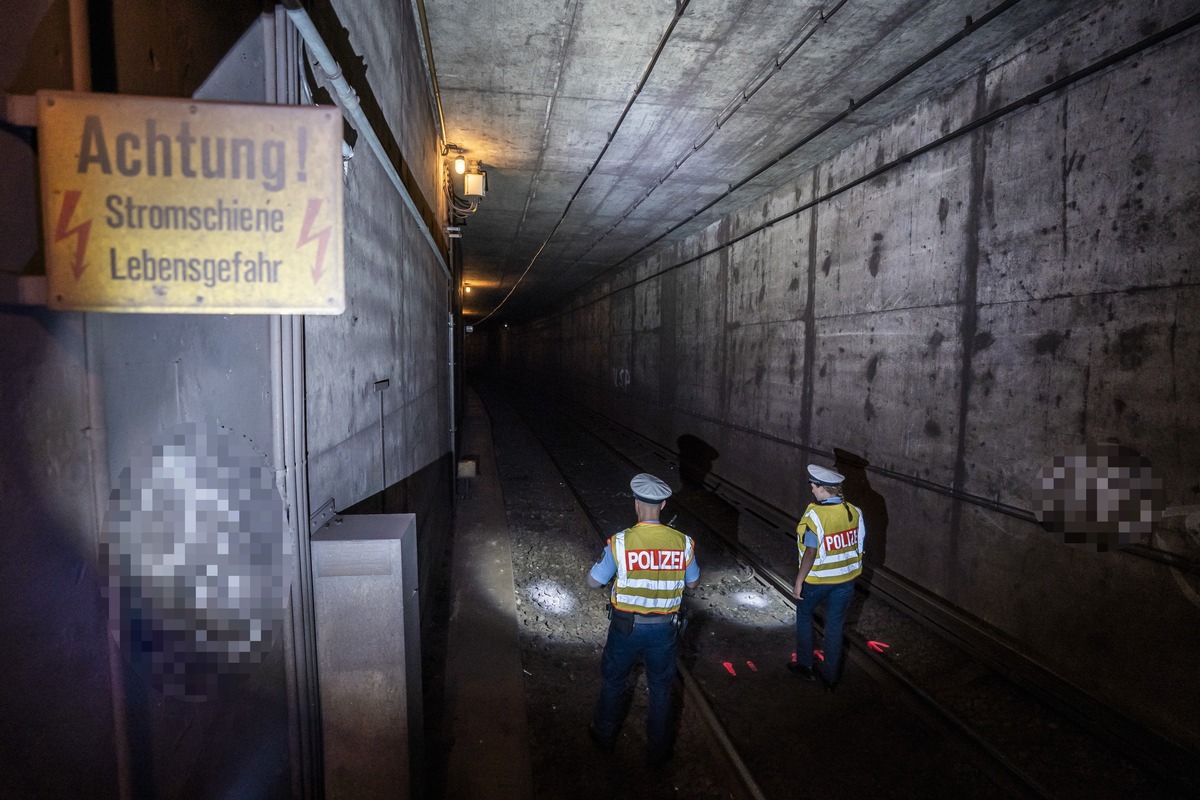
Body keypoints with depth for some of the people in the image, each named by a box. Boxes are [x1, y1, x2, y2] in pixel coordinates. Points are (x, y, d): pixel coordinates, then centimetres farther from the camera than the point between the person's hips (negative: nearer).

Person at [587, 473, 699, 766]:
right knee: (661, 688, 21)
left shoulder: (620, 542, -21)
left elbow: (594, 582, -10)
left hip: (626, 626, -1)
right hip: (663, 628, 1)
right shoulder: (683, 543, -14)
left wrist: (605, 559, 7)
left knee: (613, 680, 24)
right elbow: (692, 582, 3)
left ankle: (605, 735, 44)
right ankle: (658, 751, 36)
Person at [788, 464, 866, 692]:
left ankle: (804, 665, 30)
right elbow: (859, 546, 3)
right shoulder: (854, 512, -7)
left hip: (817, 579, -4)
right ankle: (829, 677, 26)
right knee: (835, 626, 15)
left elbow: (810, 553, -22)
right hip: (845, 579, 4)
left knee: (804, 616, 21)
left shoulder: (815, 515, -24)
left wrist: (799, 581, -12)